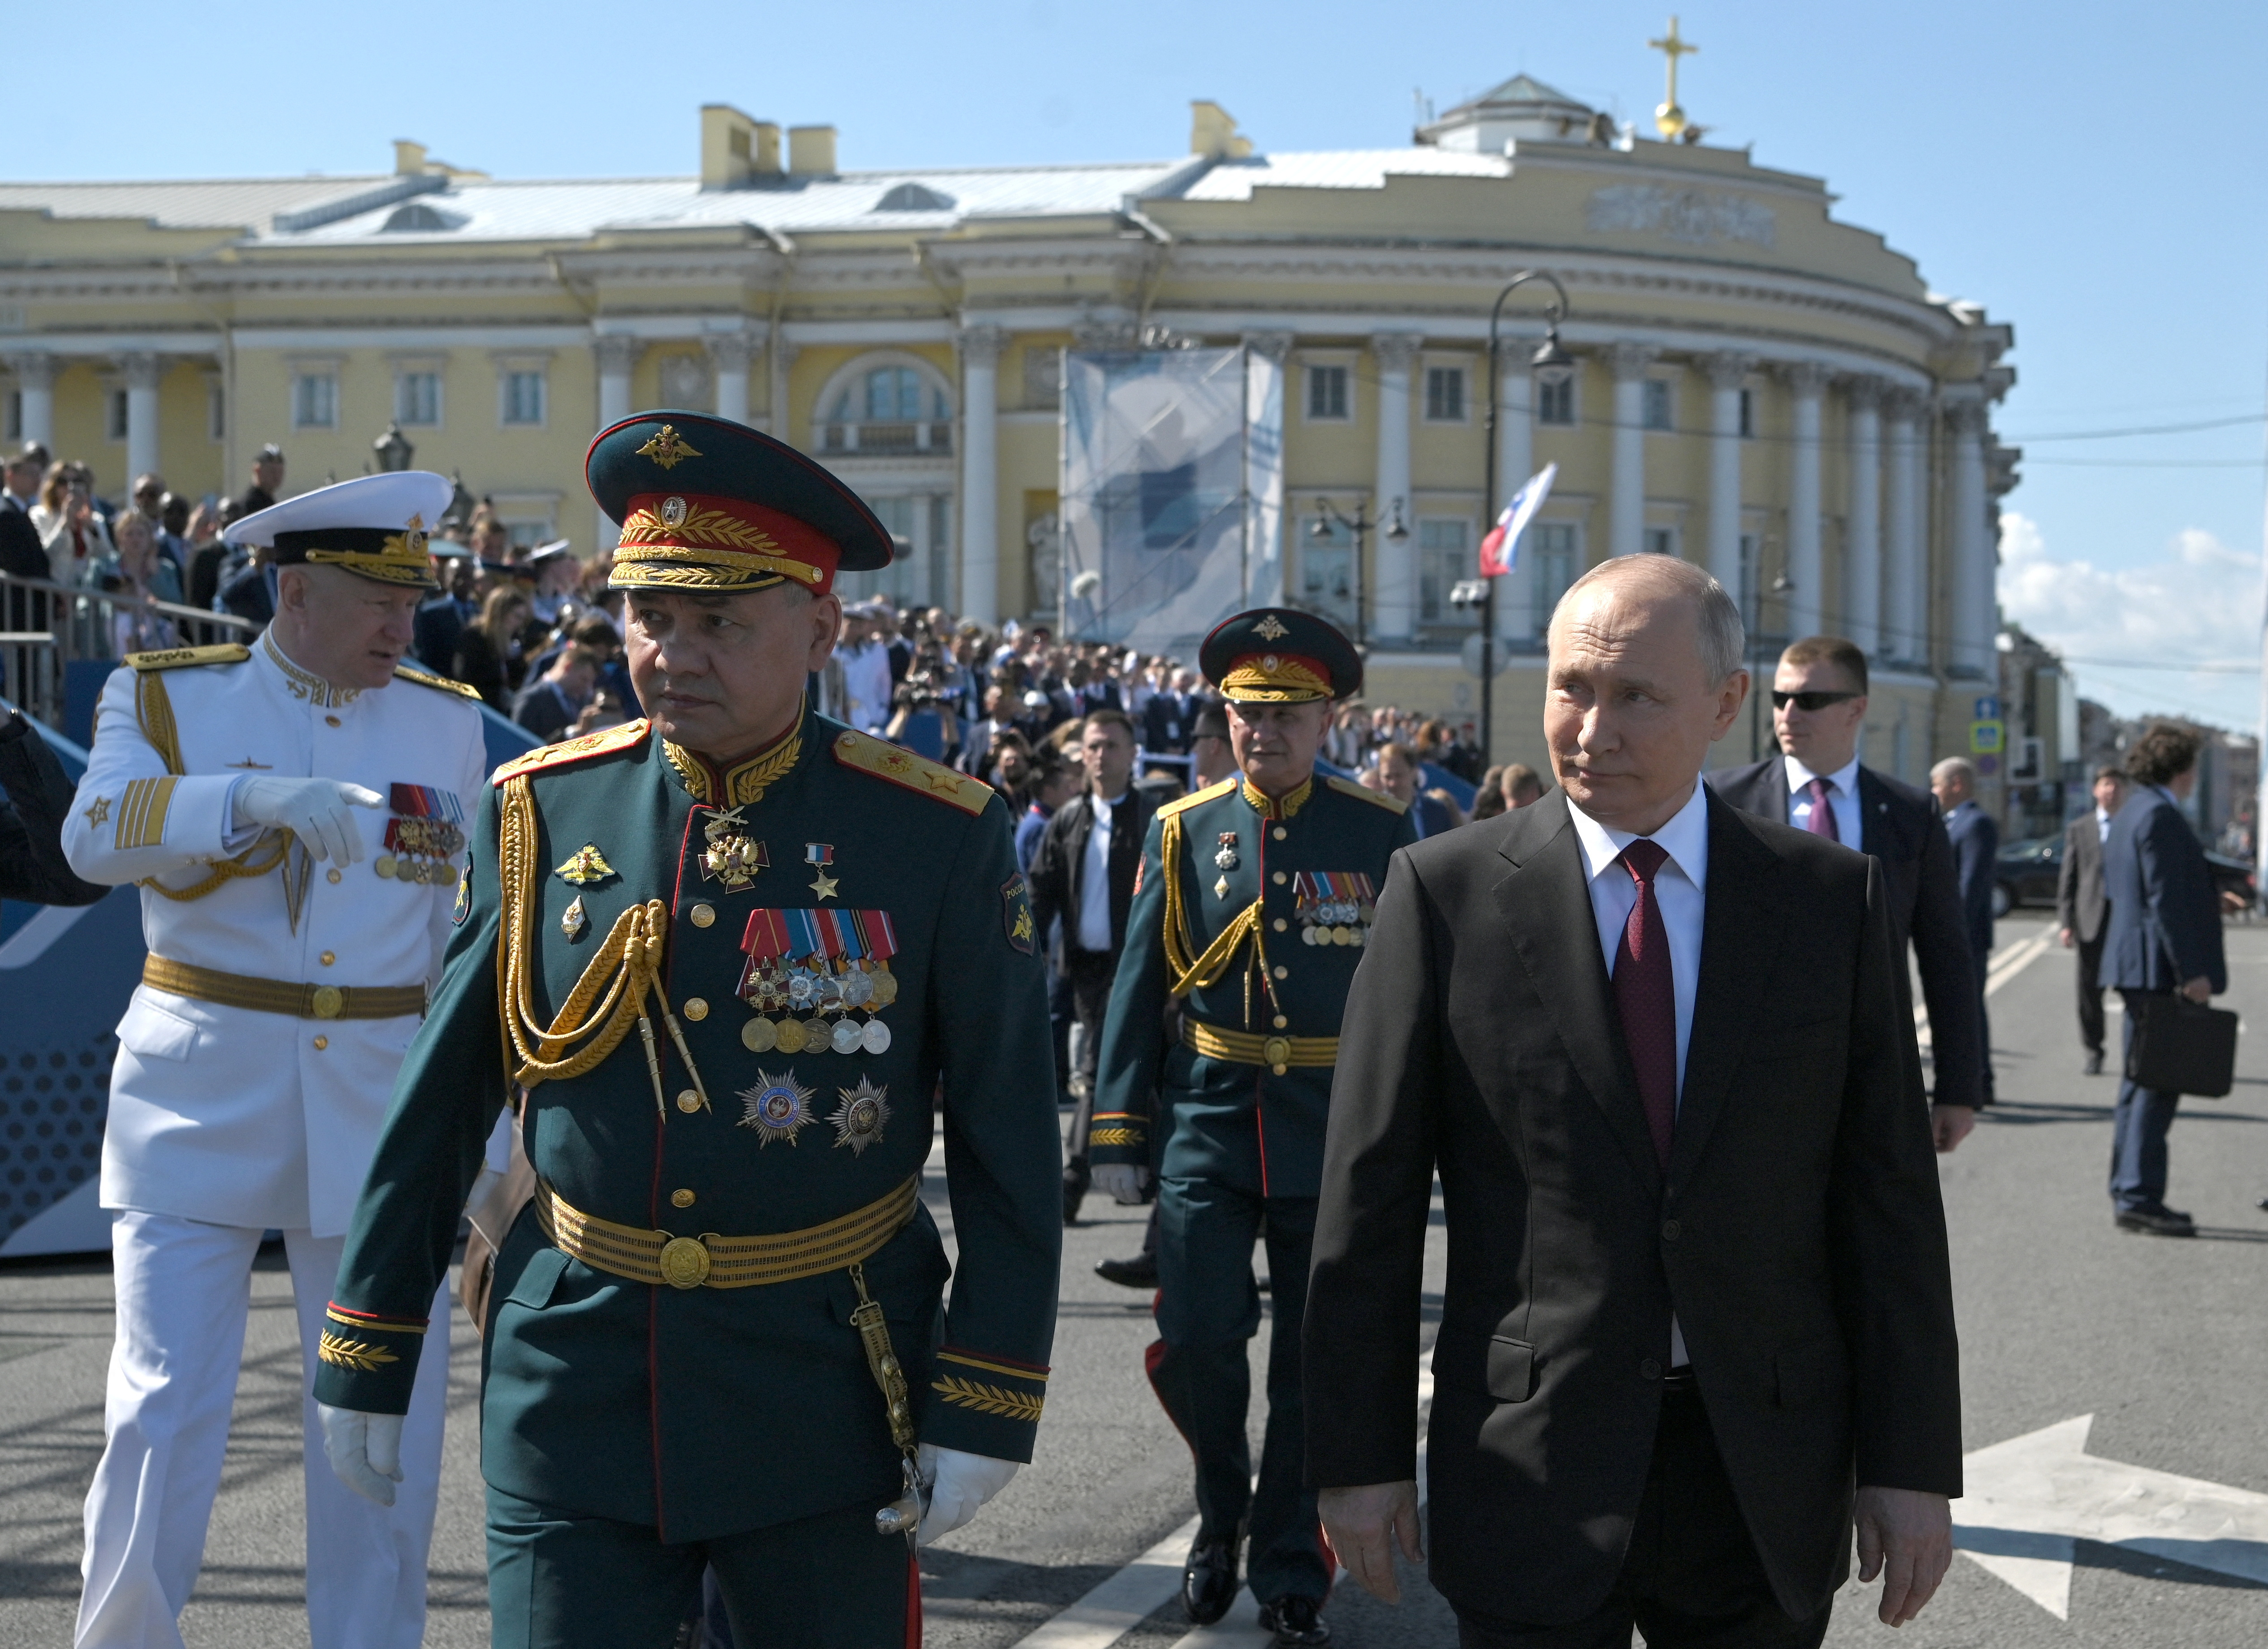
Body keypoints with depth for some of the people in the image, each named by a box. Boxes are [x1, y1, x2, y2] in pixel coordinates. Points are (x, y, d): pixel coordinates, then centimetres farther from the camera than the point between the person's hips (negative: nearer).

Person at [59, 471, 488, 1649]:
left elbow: (471, 944, 11)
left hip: (381, 1107, 2)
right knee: (162, 1414, -5)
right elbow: (97, 835, -18)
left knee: (388, 1420, 6)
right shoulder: (165, 697, 2)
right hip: (200, 1099, -2)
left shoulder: (447, 725, 9)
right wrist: (268, 797, -33)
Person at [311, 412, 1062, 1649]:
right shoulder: (542, 809, -1)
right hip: (572, 1386, 1)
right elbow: (439, 1098, 6)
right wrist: (367, 1348, 7)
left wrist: (985, 1400, -7)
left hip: (824, 1395, -1)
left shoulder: (940, 838, -7)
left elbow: (1009, 1143, -4)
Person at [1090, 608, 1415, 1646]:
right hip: (1207, 1126, 0)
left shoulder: (1381, 833, 1)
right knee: (1194, 1345, -6)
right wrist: (1119, 1133, 0)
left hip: (1337, 1131, 0)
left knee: (1315, 1365, 5)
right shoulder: (1183, 832, 3)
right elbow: (1138, 988, 4)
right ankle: (1220, 1512, 24)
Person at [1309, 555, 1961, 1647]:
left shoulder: (1833, 898, 2)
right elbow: (1369, 1195, -2)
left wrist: (1910, 1465, 0)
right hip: (1530, 1478, -1)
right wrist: (1359, 1455, -3)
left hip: (1765, 1486, 2)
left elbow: (1887, 1195, 2)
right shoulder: (1445, 891, -3)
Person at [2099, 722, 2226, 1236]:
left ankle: (2129, 1194, 20)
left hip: (2137, 967, 11)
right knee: (2157, 1083, -9)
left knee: (2142, 1082, 15)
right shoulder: (2160, 815, -15)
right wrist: (2191, 971, -21)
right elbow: (2167, 899, -21)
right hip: (2161, 968, -11)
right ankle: (2139, 1197, -10)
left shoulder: (2131, 814, 17)